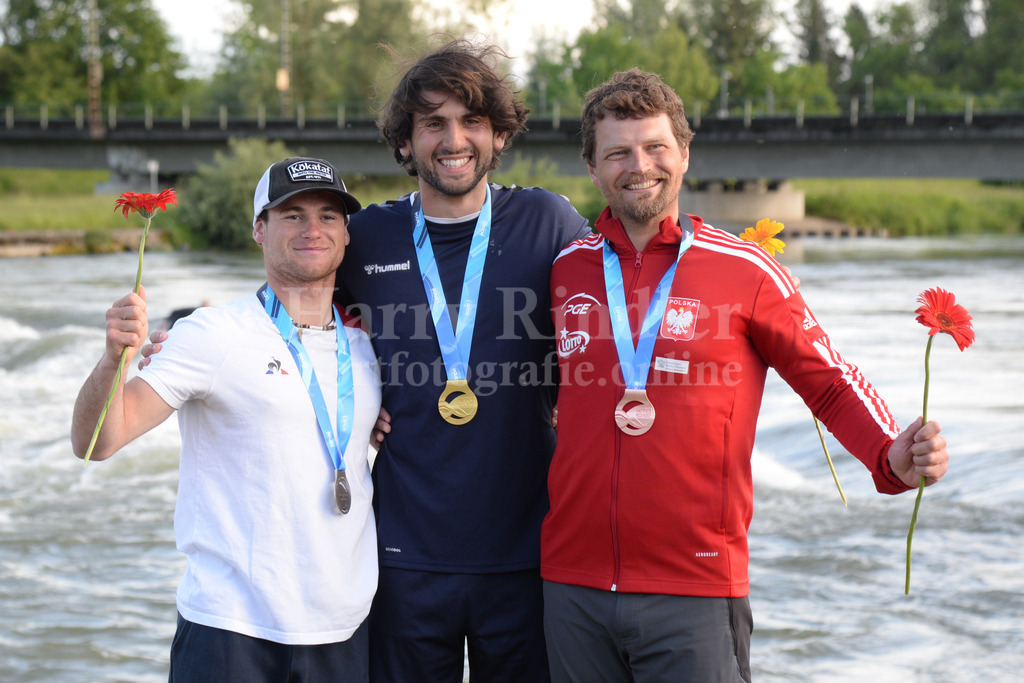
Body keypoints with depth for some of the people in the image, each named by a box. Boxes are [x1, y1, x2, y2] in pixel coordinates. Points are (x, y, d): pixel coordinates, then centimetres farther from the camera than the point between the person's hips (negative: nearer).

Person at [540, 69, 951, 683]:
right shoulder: (567, 269, 8)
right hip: (574, 581, 3)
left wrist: (892, 457, -17)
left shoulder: (745, 271, -1)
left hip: (696, 589, -3)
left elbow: (830, 382, 1)